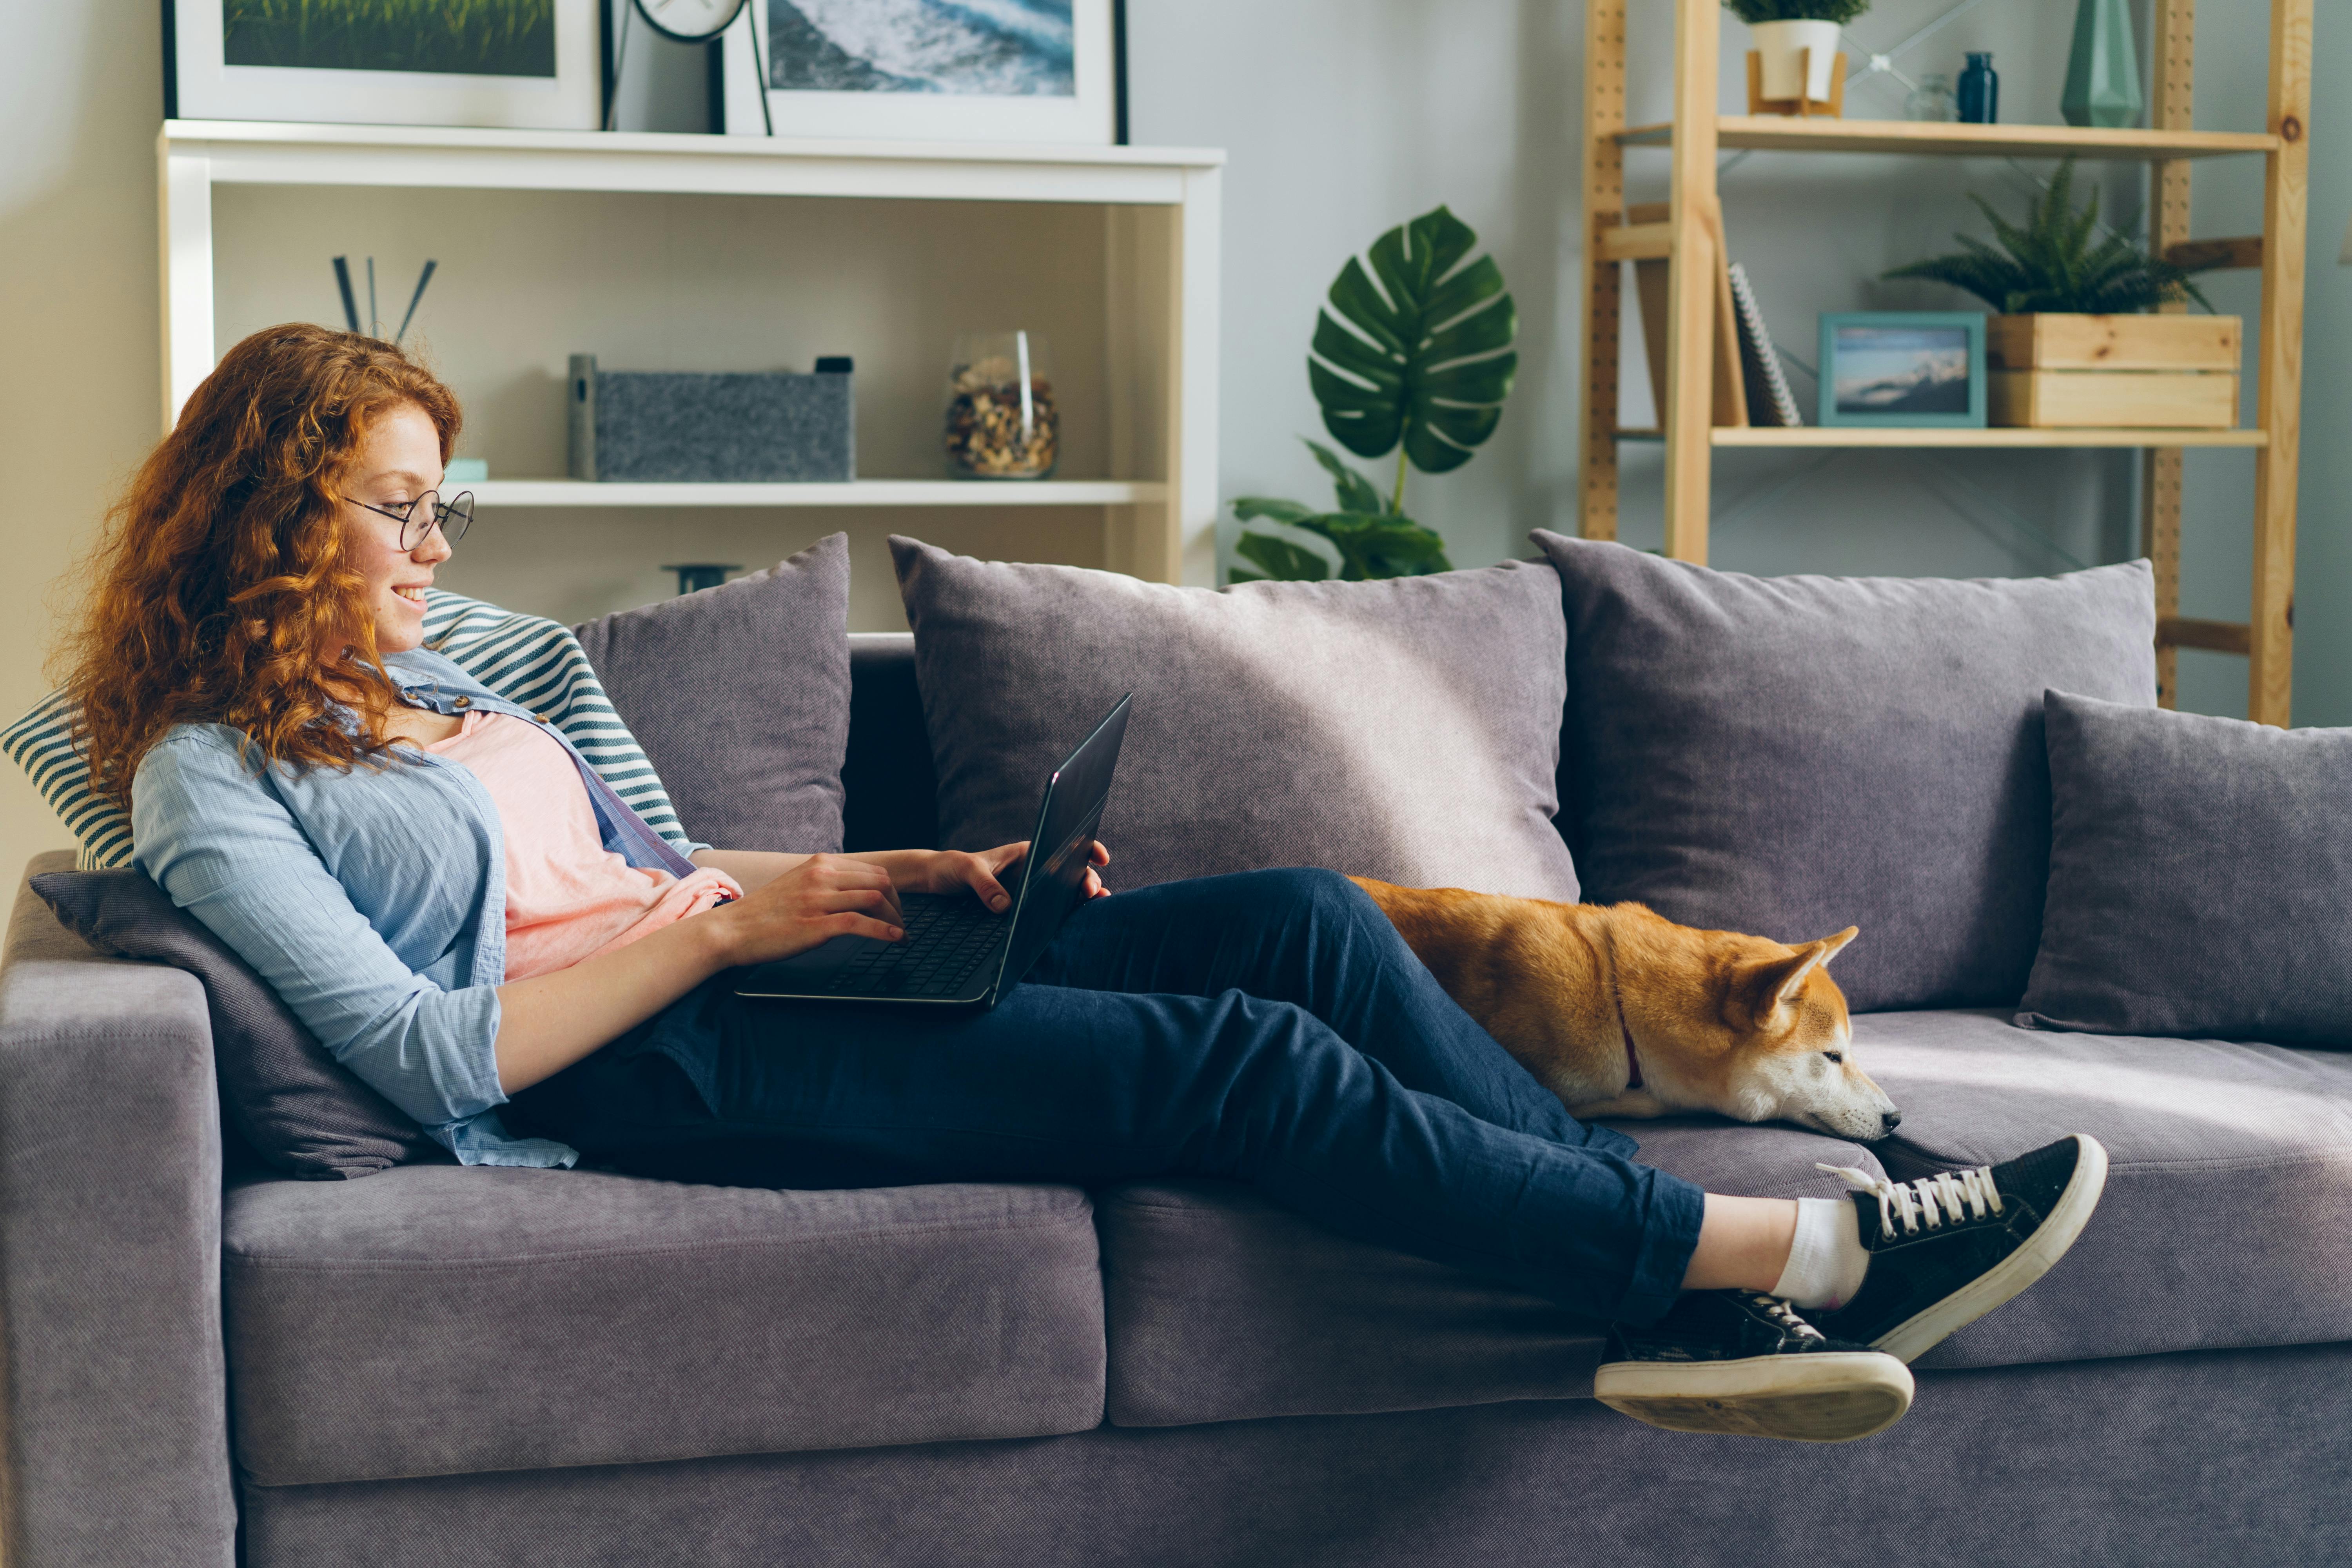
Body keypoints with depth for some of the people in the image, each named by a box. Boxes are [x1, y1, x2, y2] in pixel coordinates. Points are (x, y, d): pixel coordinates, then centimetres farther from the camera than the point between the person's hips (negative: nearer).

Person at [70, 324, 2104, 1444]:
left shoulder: (450, 679, 23)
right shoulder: (206, 777, -1)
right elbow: (429, 1054, -12)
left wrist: (887, 877, 9)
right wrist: (724, 924, -13)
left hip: (735, 986, 8)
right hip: (643, 1078, -8)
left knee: (1305, 918, -11)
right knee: (1238, 1060, -22)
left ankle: (1692, 1317, -14)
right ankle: (1794, 1246, -16)